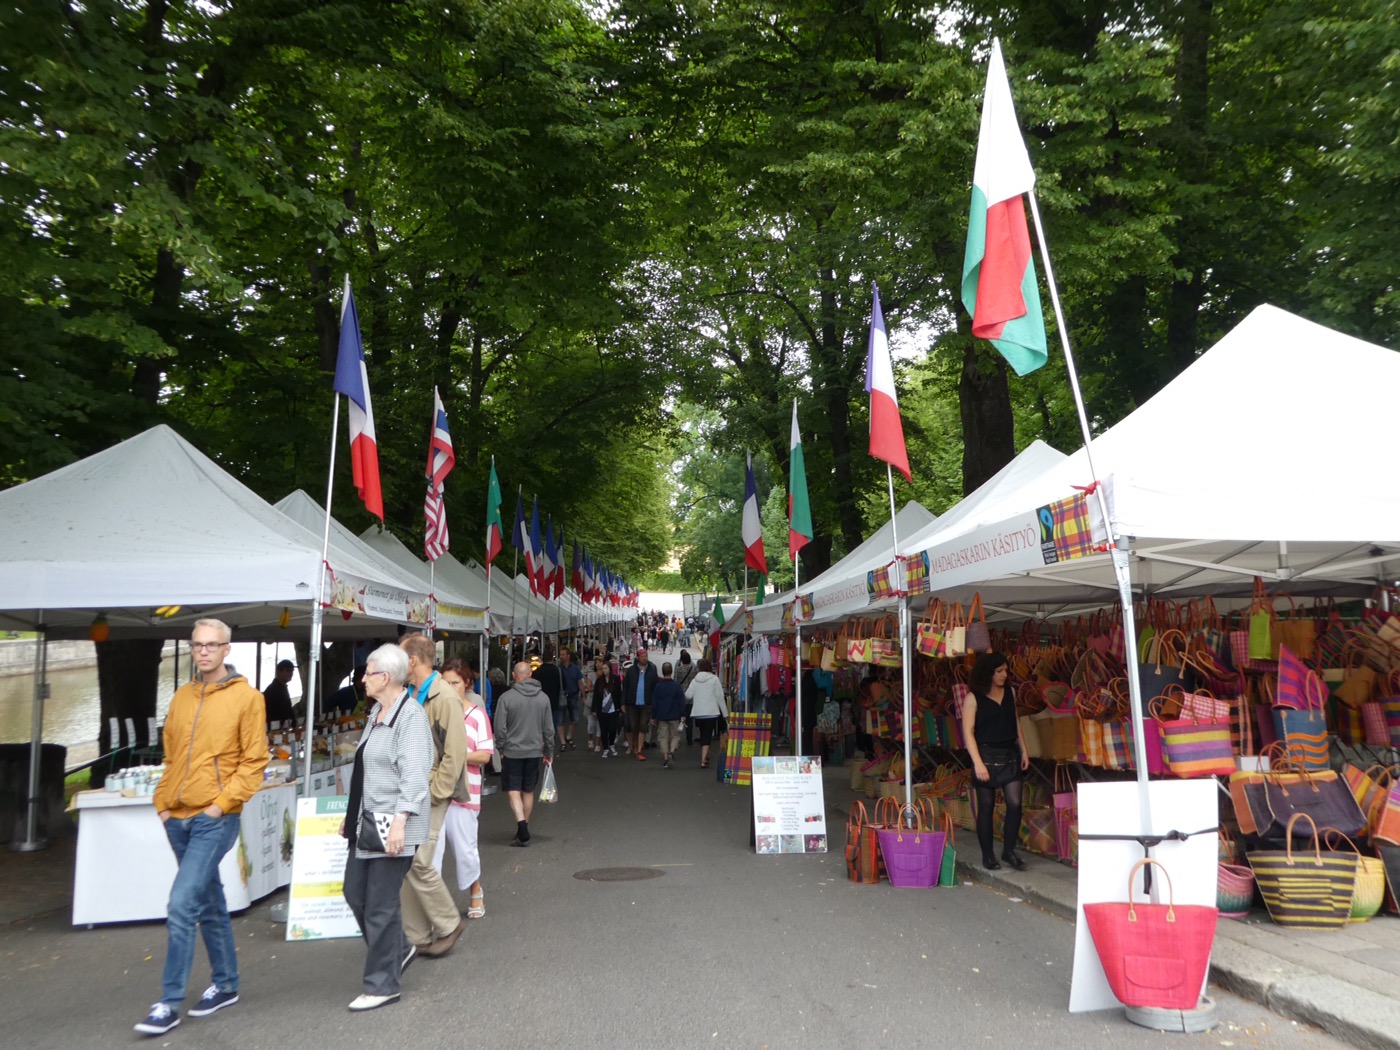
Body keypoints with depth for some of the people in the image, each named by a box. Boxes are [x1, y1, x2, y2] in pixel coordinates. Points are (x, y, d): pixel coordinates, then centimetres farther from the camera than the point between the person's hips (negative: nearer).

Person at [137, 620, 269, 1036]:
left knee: (181, 906, -11)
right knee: (209, 903, 16)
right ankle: (226, 985, 28)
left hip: (215, 819, -6)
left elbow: (254, 761, -8)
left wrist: (222, 802, -14)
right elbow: (170, 757, 17)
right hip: (177, 818, 6)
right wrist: (162, 802, 7)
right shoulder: (181, 697, 11)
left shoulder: (246, 697, -7)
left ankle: (170, 1002, 0)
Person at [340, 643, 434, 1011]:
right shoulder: (377, 712, 14)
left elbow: (414, 774, -23)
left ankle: (382, 984, 13)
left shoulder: (410, 715, -17)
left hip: (393, 826, -10)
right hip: (368, 821, 10)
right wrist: (351, 814, 23)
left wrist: (400, 821, -28)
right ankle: (399, 948, 35)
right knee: (355, 891, 16)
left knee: (380, 904, -2)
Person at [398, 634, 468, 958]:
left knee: (418, 864, -9)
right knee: (410, 865, 10)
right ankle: (416, 937, 21)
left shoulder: (444, 698, -13)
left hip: (429, 796, -8)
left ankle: (448, 924, 11)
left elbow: (455, 753, -16)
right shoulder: (411, 696, 12)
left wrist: (433, 793, -16)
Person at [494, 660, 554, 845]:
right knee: (528, 791, 13)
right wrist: (549, 752, 15)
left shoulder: (506, 697, -12)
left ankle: (521, 823, -17)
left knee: (513, 790, 2)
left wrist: (501, 748, 5)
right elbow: (549, 729, 5)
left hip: (512, 752, -3)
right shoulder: (543, 697, 0)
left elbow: (500, 728, -10)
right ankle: (523, 830, 21)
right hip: (534, 751, 4)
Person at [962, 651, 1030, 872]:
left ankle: (1009, 850, 13)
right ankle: (987, 855, 16)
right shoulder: (973, 698, -8)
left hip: (1010, 755, 4)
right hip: (987, 755, -4)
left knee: (1015, 803, -4)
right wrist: (978, 763, -17)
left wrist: (1023, 751, 11)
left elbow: (1015, 723, 16)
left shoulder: (1010, 692, 7)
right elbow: (968, 732, -11)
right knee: (986, 807, 4)